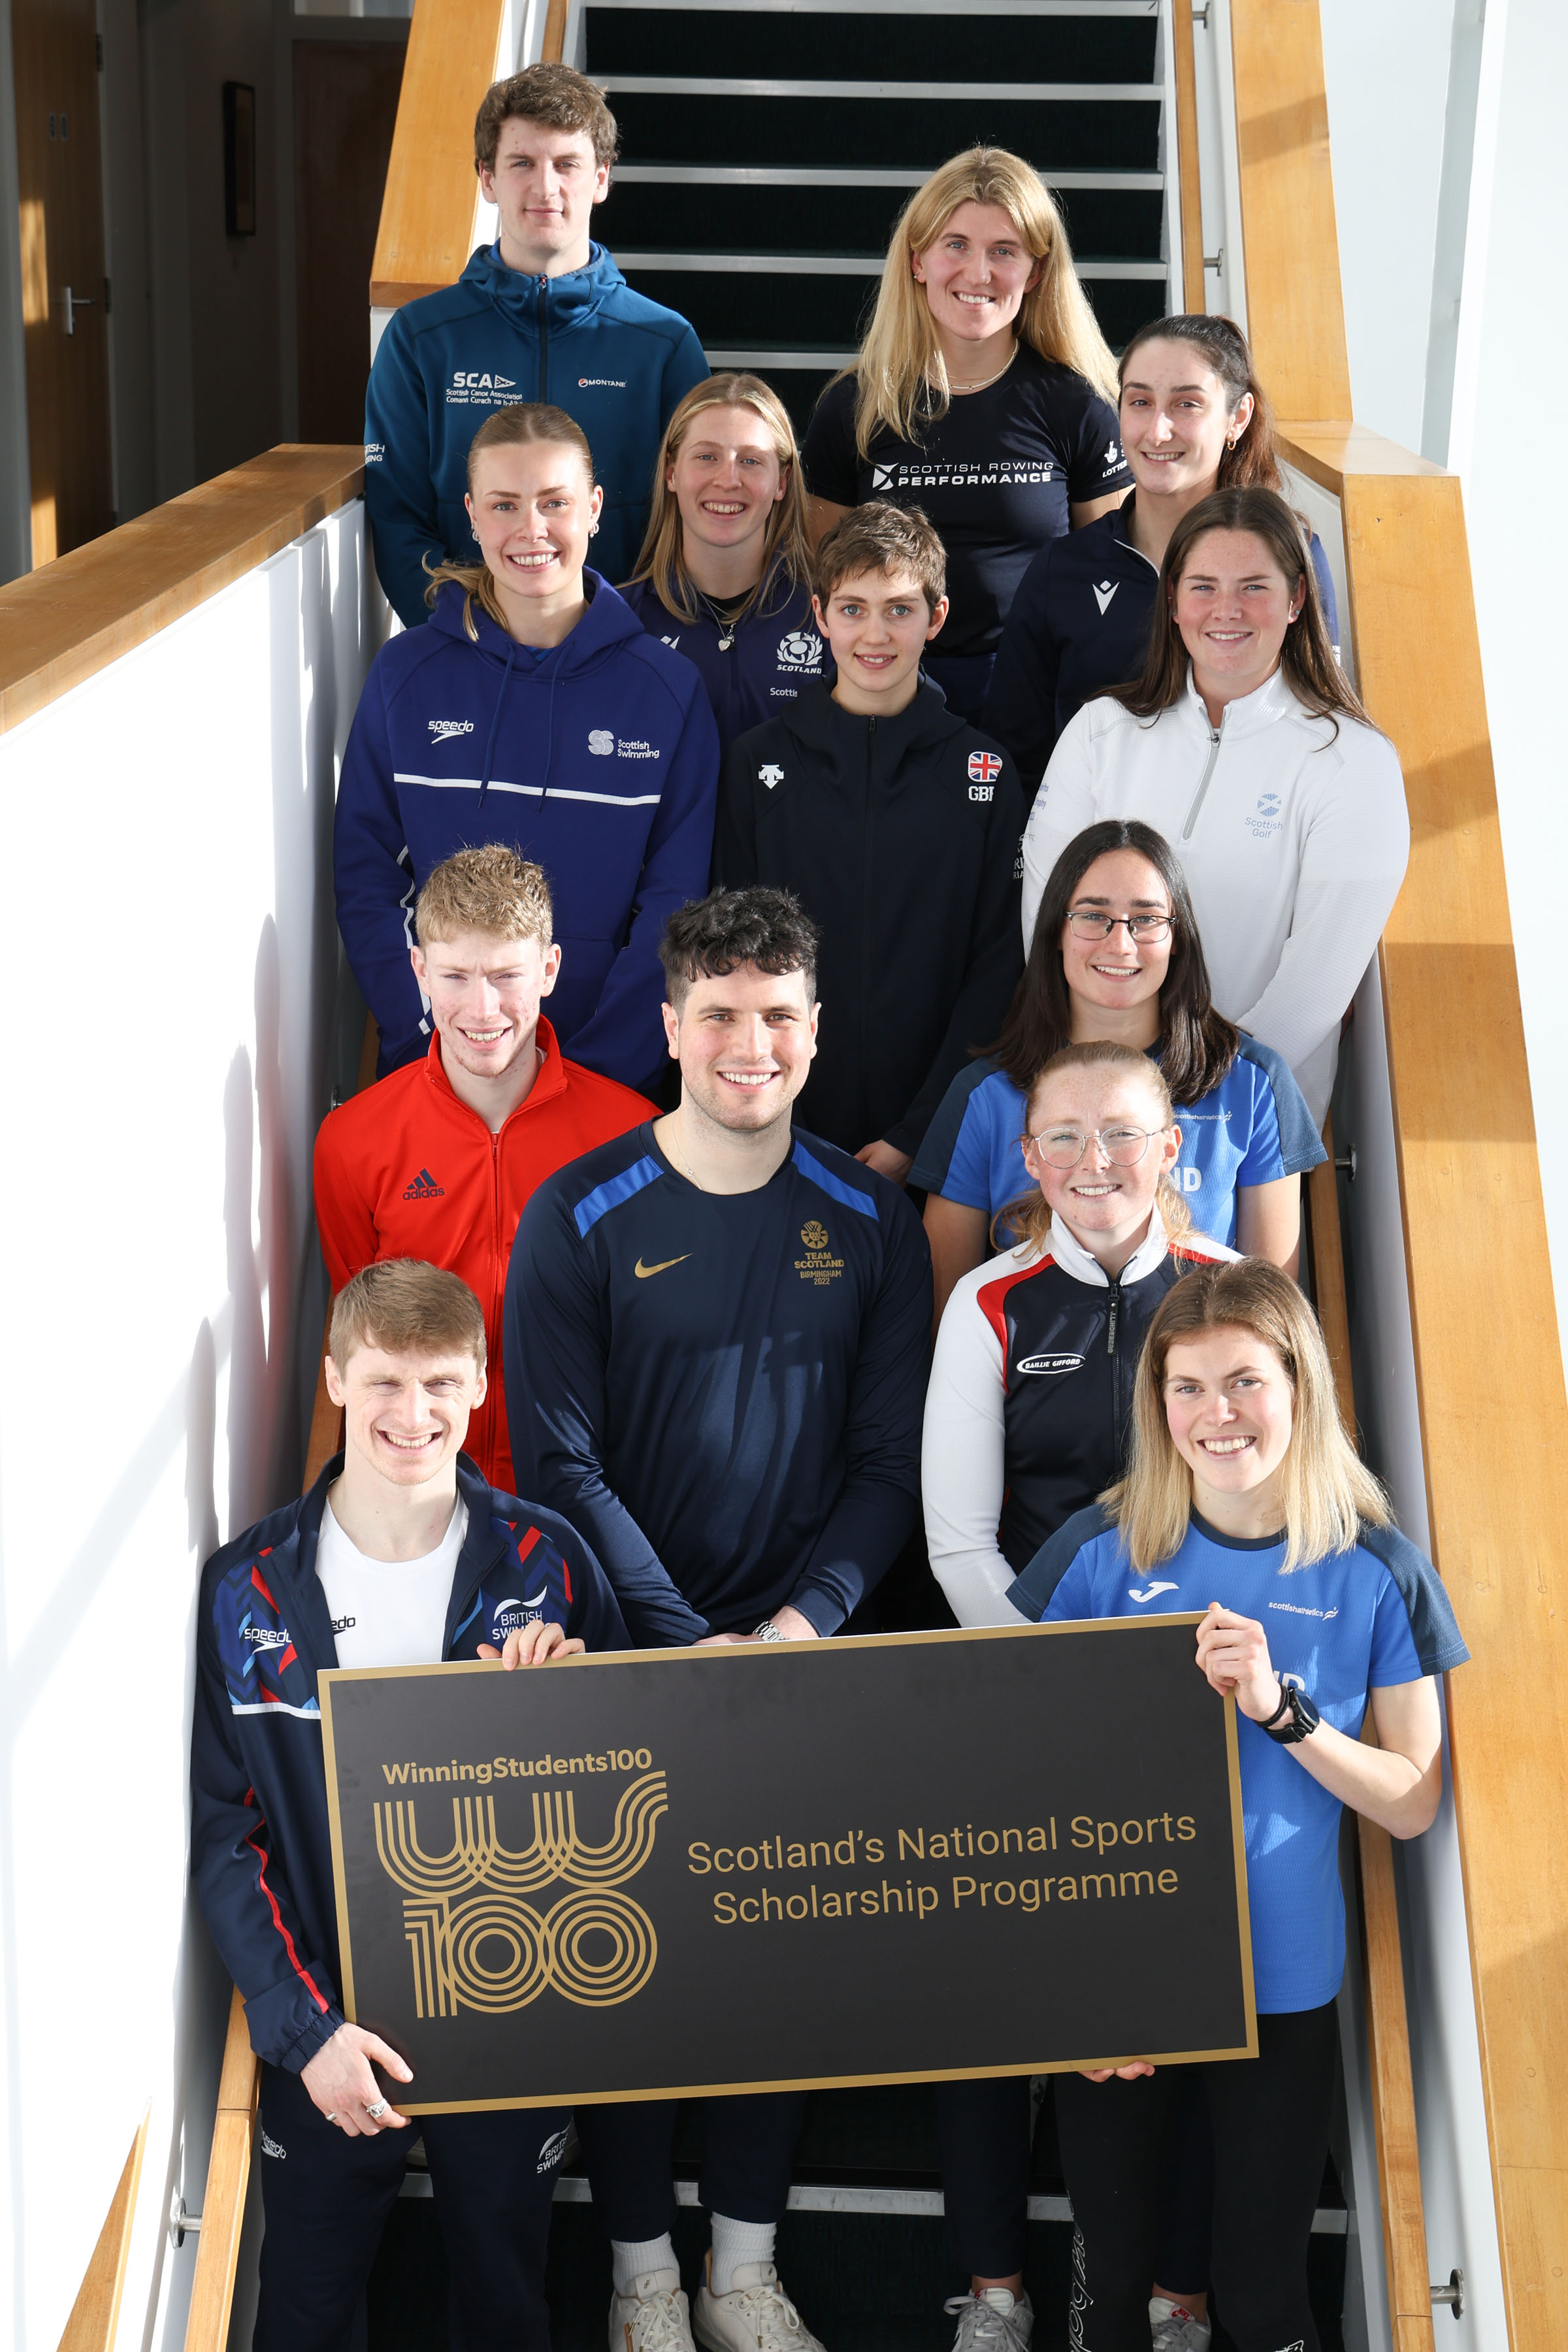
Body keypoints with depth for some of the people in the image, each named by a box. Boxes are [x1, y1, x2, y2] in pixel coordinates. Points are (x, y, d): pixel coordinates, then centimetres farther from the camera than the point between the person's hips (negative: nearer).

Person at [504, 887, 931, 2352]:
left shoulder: (870, 1223, 2)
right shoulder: (580, 1219, -6)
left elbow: (889, 1461, 2)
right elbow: (559, 1463, -8)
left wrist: (804, 1623, -13)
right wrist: (685, 1642, -15)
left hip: (801, 1656, 2)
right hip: (625, 1656, -2)